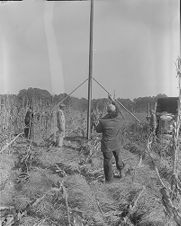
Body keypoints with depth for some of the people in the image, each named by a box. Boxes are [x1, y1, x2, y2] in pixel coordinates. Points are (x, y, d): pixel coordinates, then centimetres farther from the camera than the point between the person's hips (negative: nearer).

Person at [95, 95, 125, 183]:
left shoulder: (103, 121, -24)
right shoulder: (119, 118, -13)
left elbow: (98, 130, -5)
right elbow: (117, 110, 9)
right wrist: (112, 100, 20)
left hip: (107, 145, -4)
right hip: (117, 144, 4)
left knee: (107, 161, 11)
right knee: (118, 158, 28)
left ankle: (109, 179, 22)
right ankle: (121, 171, 40)